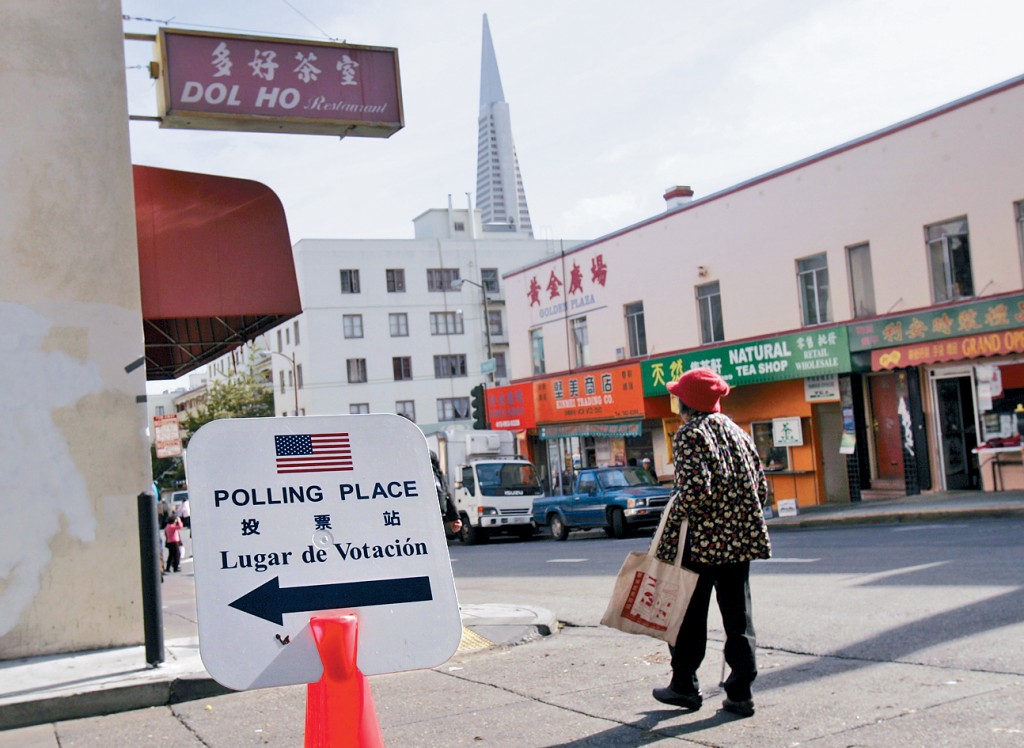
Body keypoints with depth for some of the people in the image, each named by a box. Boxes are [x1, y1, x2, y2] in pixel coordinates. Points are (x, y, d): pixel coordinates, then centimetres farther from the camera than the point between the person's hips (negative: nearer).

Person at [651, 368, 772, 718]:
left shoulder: (689, 434, -10)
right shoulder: (737, 432, 11)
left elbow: (696, 488, -22)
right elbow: (761, 488, 10)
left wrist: (673, 514, -7)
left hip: (700, 541, -6)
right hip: (740, 539, 6)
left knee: (690, 615, 8)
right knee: (737, 614, 8)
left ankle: (684, 686, 18)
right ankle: (740, 693, 8)